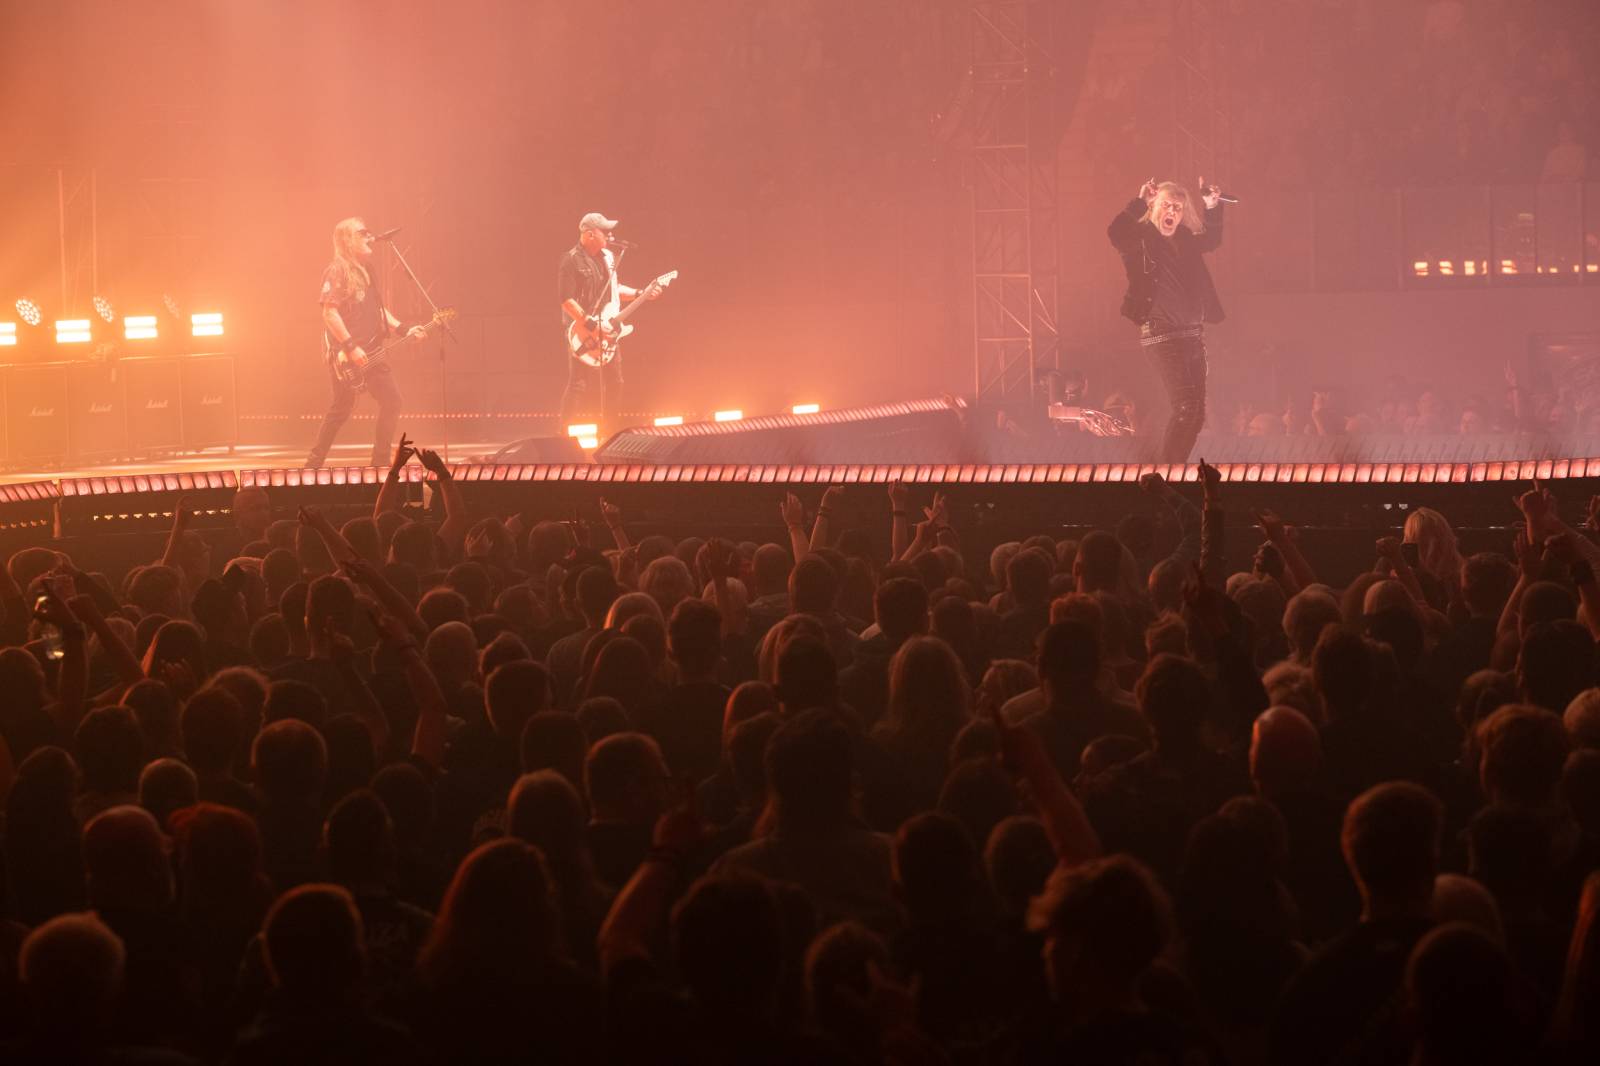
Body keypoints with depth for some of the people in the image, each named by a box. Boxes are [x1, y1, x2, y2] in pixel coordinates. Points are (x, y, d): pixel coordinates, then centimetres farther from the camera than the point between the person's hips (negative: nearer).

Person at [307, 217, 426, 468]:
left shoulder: (364, 270, 16)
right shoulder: (338, 271, -11)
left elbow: (378, 310, 23)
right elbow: (329, 313, -20)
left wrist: (403, 330, 11)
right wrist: (350, 347, -23)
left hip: (369, 352, 9)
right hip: (344, 354, -9)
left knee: (391, 400, 8)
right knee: (341, 407, -9)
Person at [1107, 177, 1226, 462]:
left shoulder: (1184, 240, 13)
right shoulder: (1141, 238, -7)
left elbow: (1211, 240, 34)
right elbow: (1115, 233, -29)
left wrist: (1213, 208, 19)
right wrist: (1140, 202, -29)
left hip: (1193, 332, 8)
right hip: (1162, 332, -8)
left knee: (1196, 412, 7)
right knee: (1185, 407, -17)